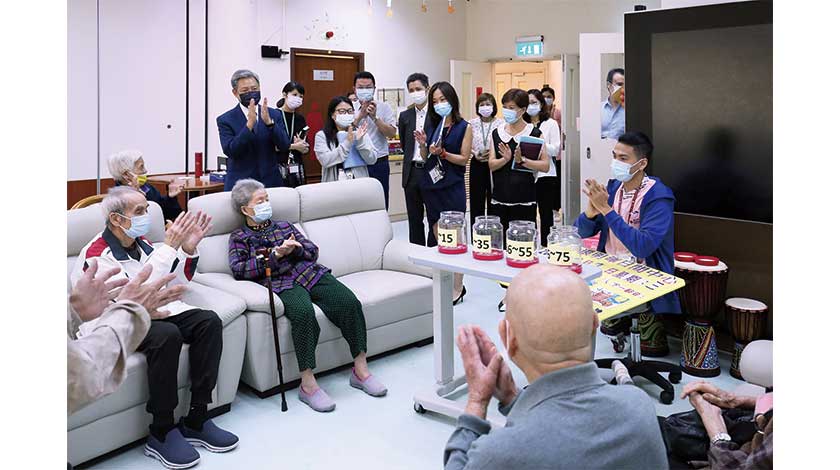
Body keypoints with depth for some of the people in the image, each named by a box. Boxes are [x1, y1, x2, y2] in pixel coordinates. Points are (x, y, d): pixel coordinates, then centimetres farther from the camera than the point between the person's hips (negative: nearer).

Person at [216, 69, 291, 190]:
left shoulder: (274, 115, 5)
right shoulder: (225, 120, -2)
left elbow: (284, 147, -5)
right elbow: (230, 151, -14)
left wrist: (269, 122, -20)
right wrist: (250, 124, -23)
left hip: (271, 182, 2)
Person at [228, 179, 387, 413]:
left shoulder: (284, 226, 28)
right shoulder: (239, 237, 17)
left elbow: (313, 251, 21)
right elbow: (238, 269, -2)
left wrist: (295, 248, -2)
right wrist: (275, 255, -11)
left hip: (310, 273, 4)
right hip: (282, 283, -4)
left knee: (349, 301, -24)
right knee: (303, 312, -38)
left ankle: (360, 369, -19)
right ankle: (308, 384, -34)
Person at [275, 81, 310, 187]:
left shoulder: (300, 118, 12)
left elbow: (306, 149, 14)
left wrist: (301, 145, -8)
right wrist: (293, 146, -10)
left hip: (297, 169, 5)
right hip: (278, 167, -4)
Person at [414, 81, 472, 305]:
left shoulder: (464, 127, -2)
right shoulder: (430, 124, 8)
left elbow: (464, 159, -4)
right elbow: (425, 157, 12)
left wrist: (442, 153, -16)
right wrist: (422, 144, -8)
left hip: (453, 186, -4)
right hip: (431, 185, 5)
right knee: (438, 237, 9)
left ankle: (457, 288, 5)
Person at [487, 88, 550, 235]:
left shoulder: (534, 133, -1)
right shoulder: (497, 133, 10)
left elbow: (545, 166, -7)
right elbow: (491, 165, 4)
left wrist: (522, 160, -20)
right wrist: (505, 159, -15)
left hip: (524, 199, -3)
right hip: (499, 197, 3)